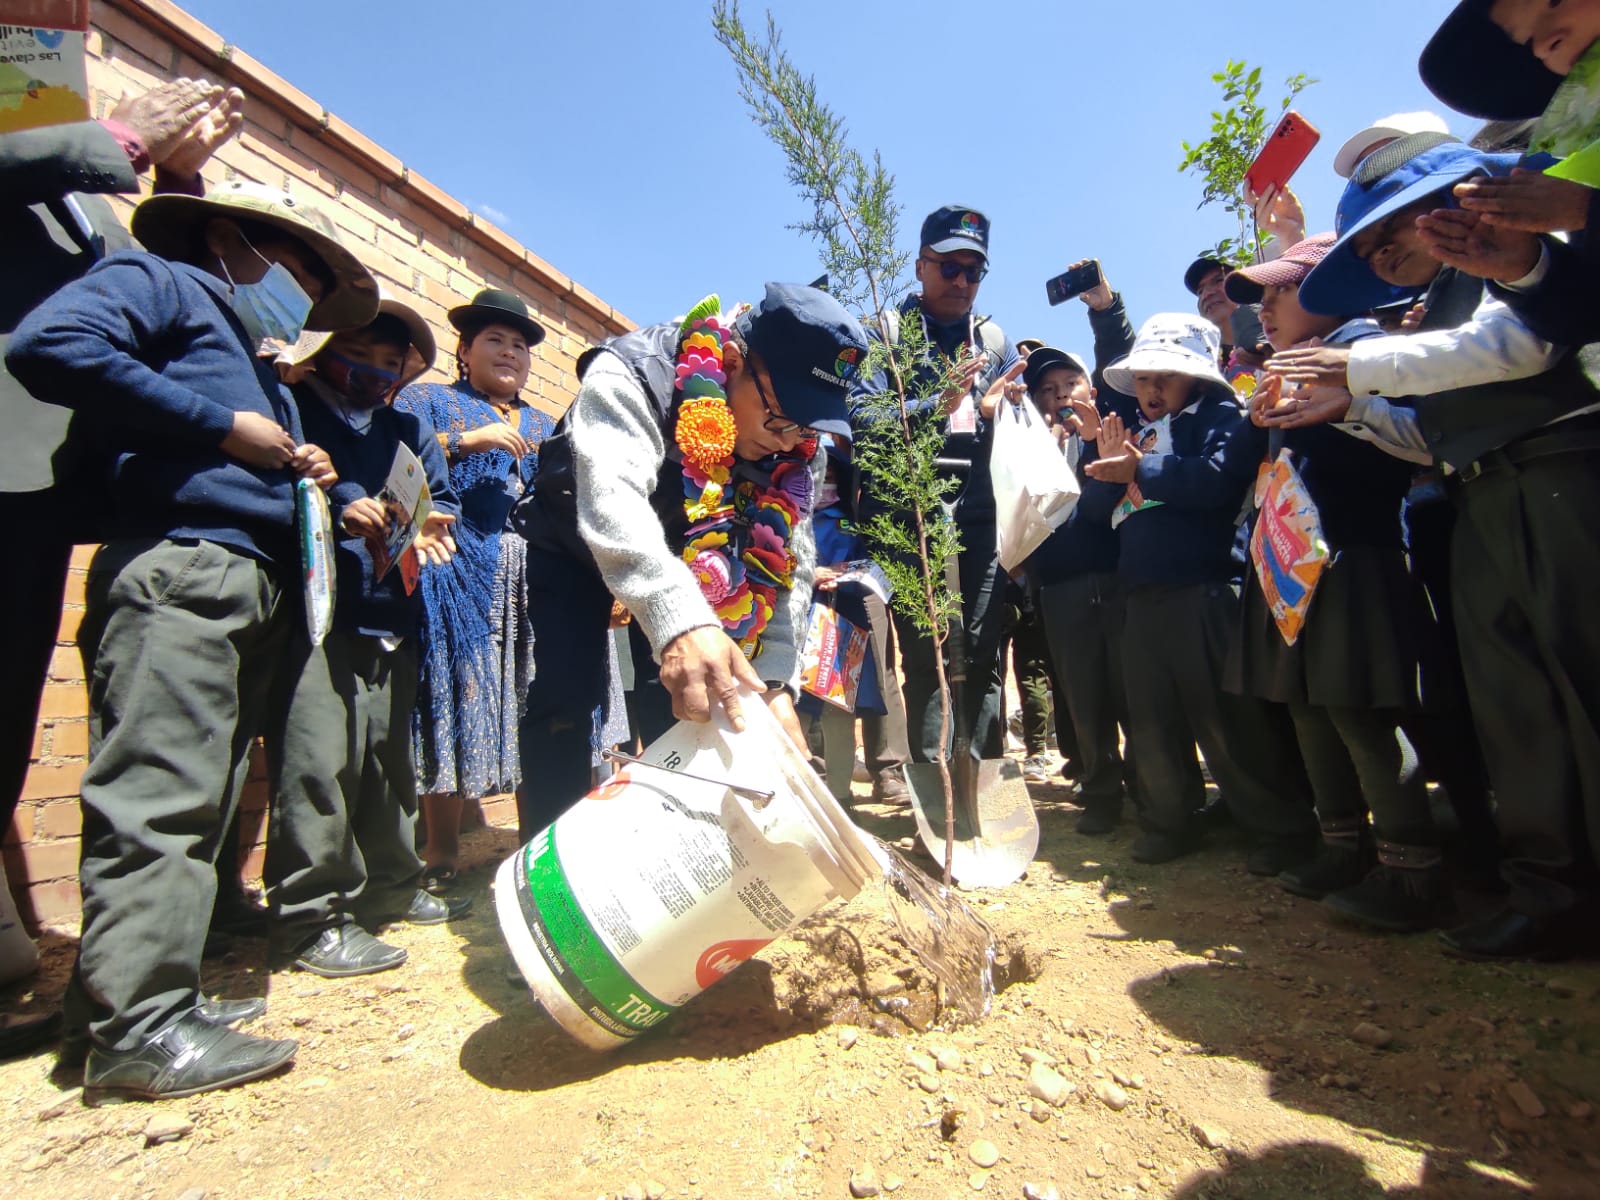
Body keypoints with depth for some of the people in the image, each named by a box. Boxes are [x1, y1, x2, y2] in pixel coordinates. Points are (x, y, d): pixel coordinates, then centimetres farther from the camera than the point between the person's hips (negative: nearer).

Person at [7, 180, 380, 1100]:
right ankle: (139, 1026, -6)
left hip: (254, 590, 9)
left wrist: (300, 473, 9)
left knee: (202, 797, 9)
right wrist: (221, 426, -11)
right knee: (162, 797, -11)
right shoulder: (163, 284, 8)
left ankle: (156, 992, 17)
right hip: (177, 572, -9)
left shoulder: (260, 360, 31)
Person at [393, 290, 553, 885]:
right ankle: (441, 853, 3)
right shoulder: (427, 400, 15)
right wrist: (467, 441, -10)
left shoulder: (544, 425, 27)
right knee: (456, 698, -7)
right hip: (458, 573, -3)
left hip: (537, 580, 4)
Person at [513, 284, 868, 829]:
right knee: (563, 703, -14)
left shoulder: (798, 447, -19)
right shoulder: (631, 376, -34)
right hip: (574, 546, -3)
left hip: (691, 563, 4)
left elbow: (786, 563, -20)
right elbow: (612, 503, -51)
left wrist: (777, 684, -33)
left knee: (683, 705, -3)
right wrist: (680, 622, -68)